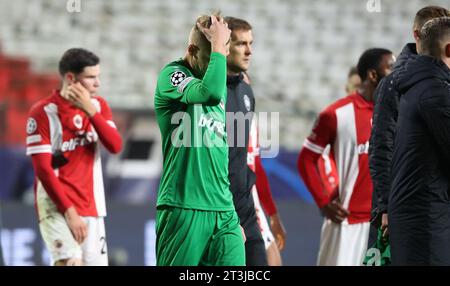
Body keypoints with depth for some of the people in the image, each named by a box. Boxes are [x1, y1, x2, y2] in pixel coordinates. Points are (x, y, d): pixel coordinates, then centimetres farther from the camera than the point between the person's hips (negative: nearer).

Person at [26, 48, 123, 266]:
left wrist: (90, 110, -17)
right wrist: (69, 212, -17)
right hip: (57, 209, -6)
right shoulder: (43, 113, -10)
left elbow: (115, 146, -7)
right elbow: (43, 170, -13)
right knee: (71, 262, -24)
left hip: (92, 208, 6)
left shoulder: (98, 106, 8)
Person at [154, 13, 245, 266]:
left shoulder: (220, 85, 18)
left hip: (224, 212, 6)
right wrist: (218, 45, -13)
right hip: (184, 208, -6)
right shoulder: (172, 75, -4)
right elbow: (211, 92, -26)